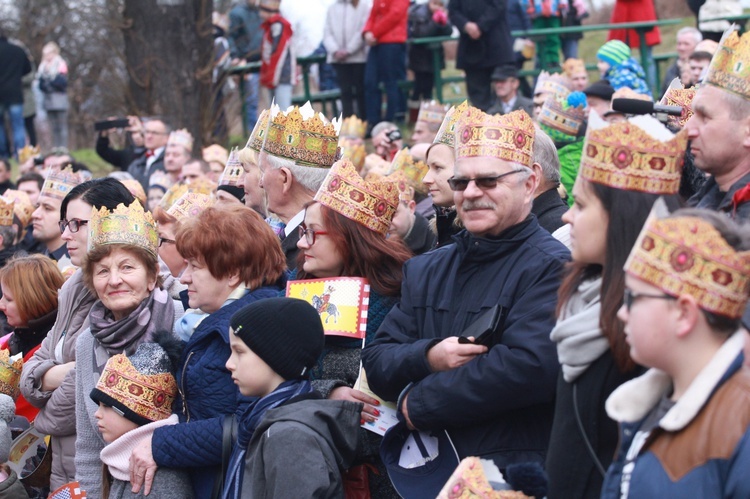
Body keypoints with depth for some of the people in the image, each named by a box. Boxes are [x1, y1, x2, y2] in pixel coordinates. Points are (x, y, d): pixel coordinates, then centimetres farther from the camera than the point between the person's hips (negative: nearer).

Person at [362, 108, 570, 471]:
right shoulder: (425, 271, 18)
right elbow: (376, 363, 13)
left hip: (510, 469, -6)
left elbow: (529, 367, -17)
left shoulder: (550, 268, -3)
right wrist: (428, 357, -9)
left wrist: (417, 405, -9)